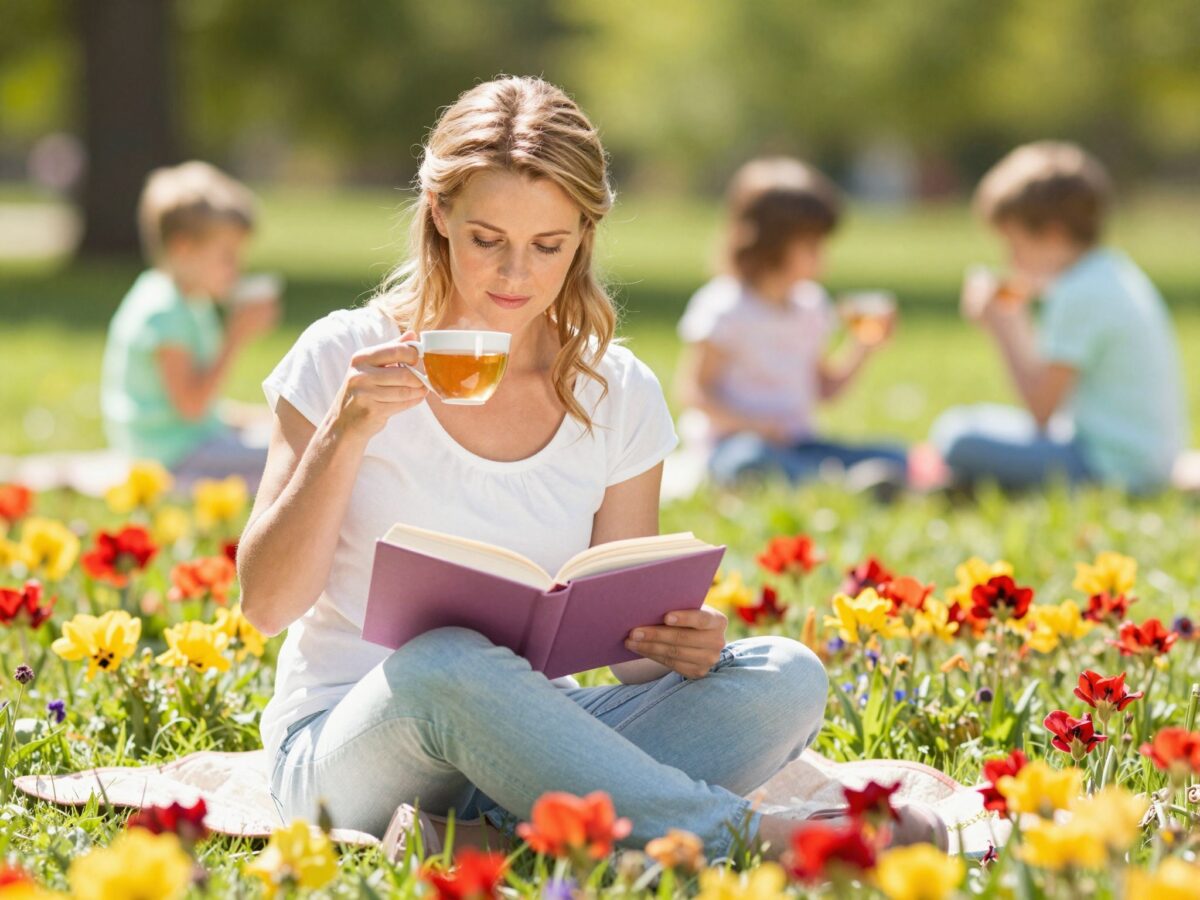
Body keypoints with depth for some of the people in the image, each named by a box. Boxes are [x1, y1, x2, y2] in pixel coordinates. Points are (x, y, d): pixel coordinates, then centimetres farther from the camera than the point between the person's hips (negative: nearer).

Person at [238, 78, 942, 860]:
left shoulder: (619, 398, 5)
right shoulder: (349, 360, -3)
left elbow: (626, 641, 8)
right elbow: (266, 605, -6)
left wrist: (681, 645, -16)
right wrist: (345, 435, -18)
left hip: (530, 735, 4)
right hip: (345, 744, -4)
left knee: (786, 679, -20)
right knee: (447, 664, -39)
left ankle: (496, 835, -35)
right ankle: (749, 836, -30)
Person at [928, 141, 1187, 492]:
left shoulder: (1081, 295, -18)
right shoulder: (1118, 273, 13)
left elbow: (1041, 409, -14)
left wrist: (1002, 328, -6)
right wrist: (1019, 323, 14)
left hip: (1115, 467, -11)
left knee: (956, 437, -23)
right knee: (980, 420, 25)